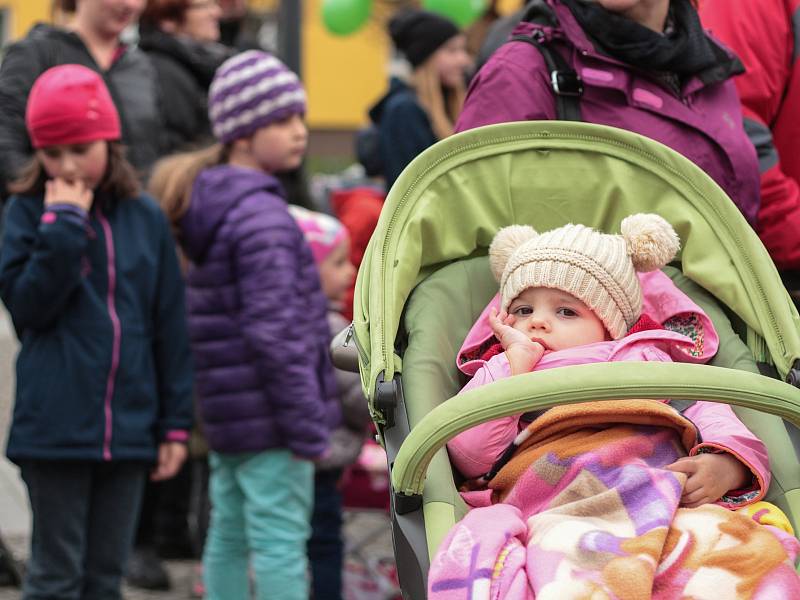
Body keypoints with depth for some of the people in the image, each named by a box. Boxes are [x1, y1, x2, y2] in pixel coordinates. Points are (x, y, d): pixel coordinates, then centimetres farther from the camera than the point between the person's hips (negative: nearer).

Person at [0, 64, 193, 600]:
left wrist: (176, 423, 6)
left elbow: (170, 326, 8)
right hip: (55, 428, -3)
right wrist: (63, 225, -18)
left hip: (128, 429, 3)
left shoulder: (145, 218, 5)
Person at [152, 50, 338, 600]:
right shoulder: (262, 217, -17)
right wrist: (308, 426, -20)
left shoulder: (208, 201, 13)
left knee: (229, 535, 14)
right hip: (268, 413, -10)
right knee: (280, 541, -7)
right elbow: (273, 331, -22)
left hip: (227, 411, 10)